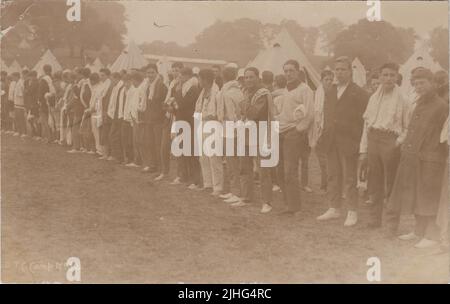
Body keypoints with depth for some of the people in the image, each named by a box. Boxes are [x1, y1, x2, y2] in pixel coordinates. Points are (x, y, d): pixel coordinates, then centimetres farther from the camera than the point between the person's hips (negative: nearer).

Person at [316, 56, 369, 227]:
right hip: (332, 142, 6)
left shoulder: (359, 93, -6)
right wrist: (324, 137, 7)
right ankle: (334, 209, 21)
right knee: (333, 177, 11)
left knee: (350, 179, 1)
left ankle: (352, 212, 10)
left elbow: (363, 119, -7)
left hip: (348, 142, -6)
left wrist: (359, 141, -12)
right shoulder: (330, 92, 14)